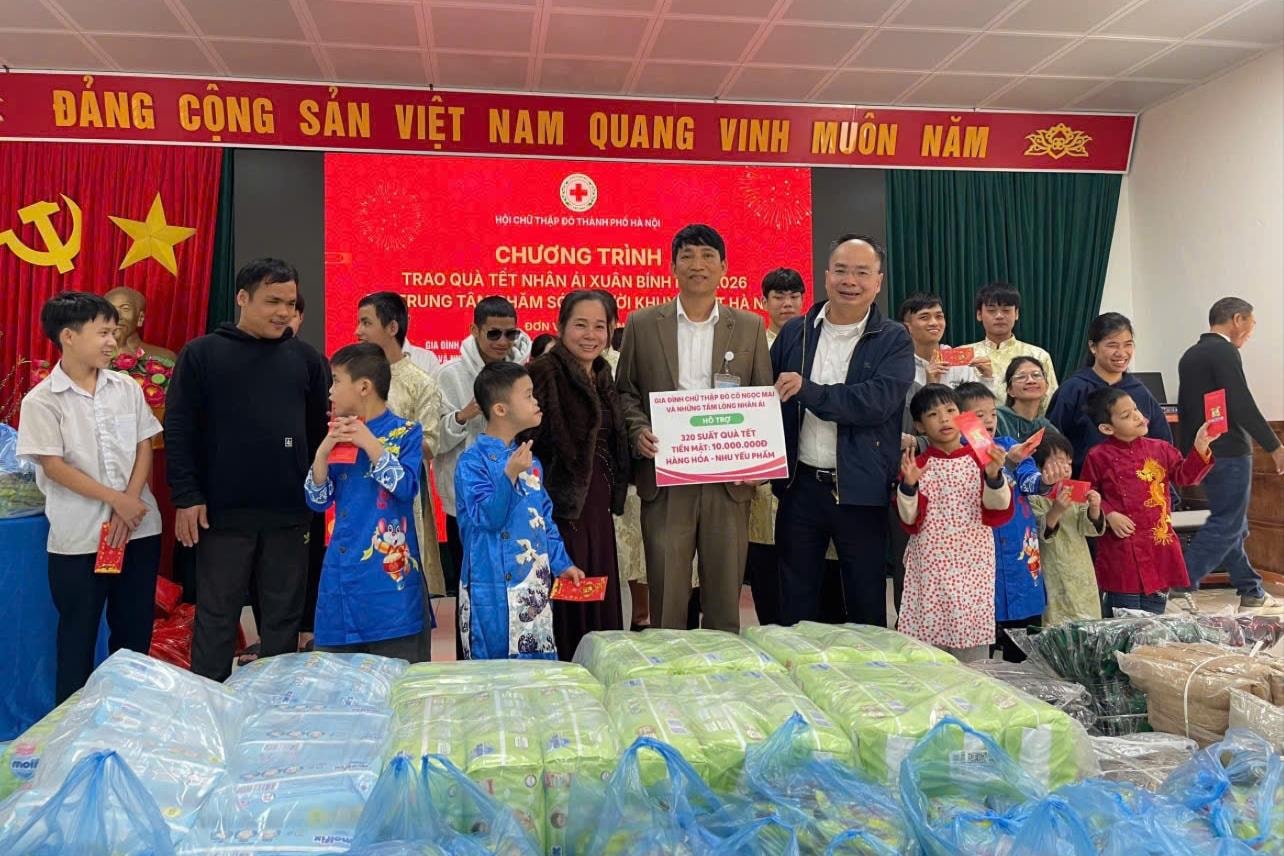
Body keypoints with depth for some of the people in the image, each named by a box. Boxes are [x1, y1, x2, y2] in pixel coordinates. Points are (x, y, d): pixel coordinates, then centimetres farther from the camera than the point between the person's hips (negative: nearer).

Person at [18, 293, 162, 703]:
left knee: (135, 630, 12)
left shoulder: (127, 387, 5)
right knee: (78, 635, 7)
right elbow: (53, 466, -10)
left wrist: (129, 504, -8)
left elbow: (144, 447, 4)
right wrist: (116, 499, -14)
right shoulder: (41, 400, -6)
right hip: (79, 537, -3)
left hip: (139, 527, 4)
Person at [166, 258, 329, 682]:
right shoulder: (201, 354, 0)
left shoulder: (306, 358, 7)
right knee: (216, 618, 8)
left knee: (284, 618, 11)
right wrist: (186, 497, -8)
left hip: (290, 514, 2)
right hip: (222, 514, -2)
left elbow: (322, 429, 9)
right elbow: (178, 430, -2)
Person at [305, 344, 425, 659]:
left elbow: (406, 488, -15)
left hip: (389, 572, -6)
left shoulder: (405, 432, -2)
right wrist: (324, 451, -5)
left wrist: (370, 443, -16)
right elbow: (318, 501, 9)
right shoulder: (339, 436, 14)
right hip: (343, 573, 6)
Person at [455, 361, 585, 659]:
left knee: (540, 662, 14)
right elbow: (487, 517, -21)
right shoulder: (472, 462, -12)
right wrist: (509, 475, -32)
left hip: (535, 585, 7)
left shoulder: (530, 460, 9)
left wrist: (562, 563, 13)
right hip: (495, 589, -6)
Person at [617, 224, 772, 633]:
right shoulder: (642, 324, 6)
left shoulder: (750, 327, 9)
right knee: (667, 595, 3)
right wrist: (638, 431, -9)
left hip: (729, 479, 1)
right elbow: (625, 391, 10)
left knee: (725, 595, 8)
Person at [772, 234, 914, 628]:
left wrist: (809, 391, -20)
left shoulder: (894, 341, -2)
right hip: (800, 487, 3)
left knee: (867, 606, 10)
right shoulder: (794, 332, 8)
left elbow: (878, 401, -17)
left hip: (860, 492, -2)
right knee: (794, 604, 13)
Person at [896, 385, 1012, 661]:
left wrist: (994, 476, -20)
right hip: (929, 564, 0)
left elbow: (999, 510, -3)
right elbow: (909, 519, -1)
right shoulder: (916, 465, 3)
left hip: (973, 563, 0)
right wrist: (908, 486, -17)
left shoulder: (982, 460, 4)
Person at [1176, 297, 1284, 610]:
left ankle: (1251, 591, 23)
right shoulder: (1224, 352, -13)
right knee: (1226, 525, -5)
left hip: (1205, 452, 9)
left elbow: (1184, 408, 18)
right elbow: (1242, 406, -20)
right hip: (1229, 452, -9)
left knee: (1232, 523, 15)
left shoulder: (1190, 355, 14)